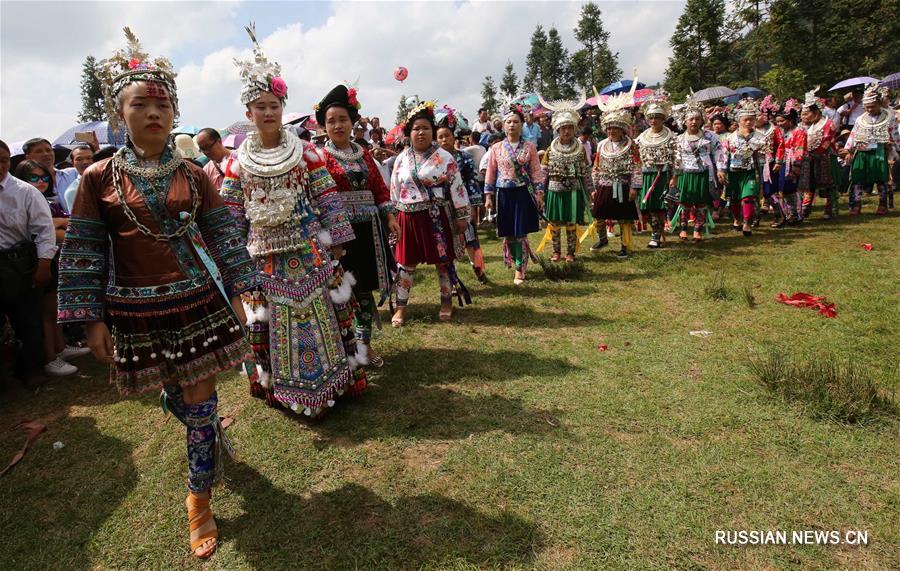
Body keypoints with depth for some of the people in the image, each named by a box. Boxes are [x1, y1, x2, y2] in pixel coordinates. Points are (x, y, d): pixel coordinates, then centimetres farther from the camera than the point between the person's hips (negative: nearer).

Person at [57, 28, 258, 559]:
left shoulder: (194, 175, 0)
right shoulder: (99, 177, -3)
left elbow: (224, 235, 3)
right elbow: (85, 251, 0)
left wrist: (237, 293, 0)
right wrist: (93, 318, -2)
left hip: (197, 301, 0)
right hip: (135, 311, 0)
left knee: (200, 403, 4)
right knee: (175, 399, 17)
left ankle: (200, 499, 23)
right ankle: (212, 436, 50)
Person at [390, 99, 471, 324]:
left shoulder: (444, 157, -4)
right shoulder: (401, 159, 7)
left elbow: (457, 187, -4)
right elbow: (394, 191, 13)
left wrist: (462, 216, -6)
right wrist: (393, 217, 12)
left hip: (438, 218, -3)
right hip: (409, 219, 3)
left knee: (443, 261, 7)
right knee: (406, 263, 7)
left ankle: (446, 303, 24)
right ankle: (401, 307, 17)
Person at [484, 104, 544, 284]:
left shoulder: (529, 147, 1)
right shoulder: (496, 148, 4)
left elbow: (536, 172, 2)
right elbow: (490, 174, 6)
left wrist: (539, 194, -4)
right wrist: (488, 196, 2)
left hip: (524, 193, -1)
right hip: (504, 194, 1)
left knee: (521, 233, -3)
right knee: (508, 233, 7)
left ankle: (519, 269, 6)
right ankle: (515, 261, 29)